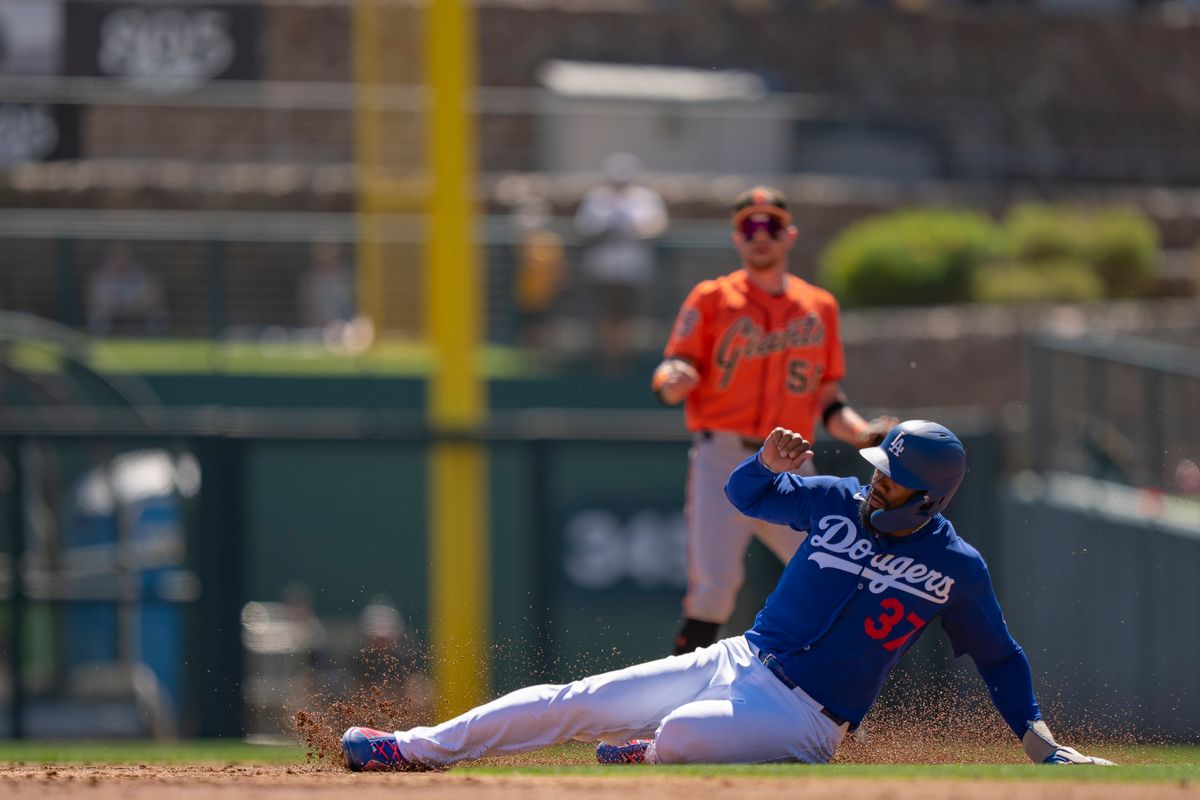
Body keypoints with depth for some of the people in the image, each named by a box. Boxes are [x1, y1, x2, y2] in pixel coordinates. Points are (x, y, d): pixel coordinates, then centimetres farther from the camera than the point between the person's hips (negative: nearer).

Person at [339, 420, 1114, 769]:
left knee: (682, 732, -34)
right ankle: (415, 750, 4)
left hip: (803, 721, -5)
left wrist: (1040, 738, -4)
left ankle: (647, 758, 3)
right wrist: (770, 463, -7)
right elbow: (746, 494, 15)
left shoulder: (956, 568, -7)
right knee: (576, 702, -2)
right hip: (739, 663, 5)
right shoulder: (839, 502, 3)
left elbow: (1000, 657, 4)